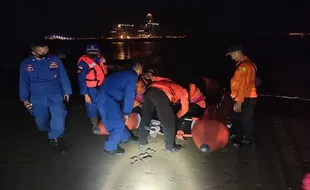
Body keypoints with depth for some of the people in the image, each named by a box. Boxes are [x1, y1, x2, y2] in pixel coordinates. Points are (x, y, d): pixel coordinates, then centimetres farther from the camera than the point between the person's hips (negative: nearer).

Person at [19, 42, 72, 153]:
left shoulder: (55, 60, -6)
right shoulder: (26, 64, -3)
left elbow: (63, 77, 1)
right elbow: (24, 82, 6)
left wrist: (67, 91, 5)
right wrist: (25, 98, 10)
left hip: (55, 95, -1)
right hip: (37, 98, 2)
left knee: (58, 116, -18)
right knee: (41, 122, 11)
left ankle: (55, 138, 4)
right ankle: (50, 131, 44)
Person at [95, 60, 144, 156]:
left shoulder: (125, 73, 19)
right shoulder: (133, 76, -10)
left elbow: (127, 94, 28)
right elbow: (129, 95, -12)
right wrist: (126, 113, -5)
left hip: (106, 97, 10)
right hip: (107, 100, -10)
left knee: (119, 118, 22)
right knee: (118, 124, -4)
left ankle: (125, 136, 40)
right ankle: (110, 147, 10)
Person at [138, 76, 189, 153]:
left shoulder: (171, 84, 44)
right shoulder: (183, 91, 28)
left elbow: (155, 78, 43)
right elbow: (185, 108, 26)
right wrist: (176, 116, 39)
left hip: (149, 91, 7)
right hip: (161, 94, -7)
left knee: (145, 117, 20)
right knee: (169, 121, 6)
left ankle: (142, 141, 33)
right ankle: (170, 147, 14)